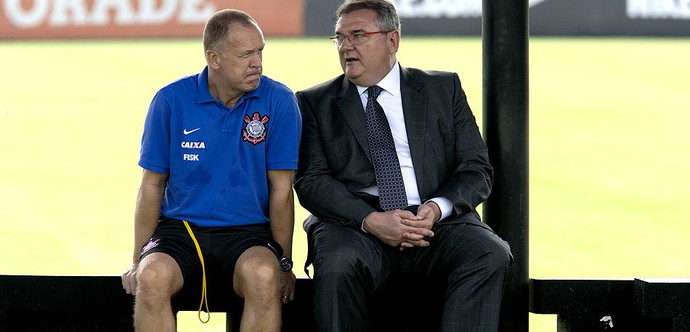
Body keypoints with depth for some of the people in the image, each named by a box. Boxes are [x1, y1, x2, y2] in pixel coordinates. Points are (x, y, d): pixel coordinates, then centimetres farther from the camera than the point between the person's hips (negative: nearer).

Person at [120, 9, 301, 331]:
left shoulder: (278, 101, -2)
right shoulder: (170, 101, -1)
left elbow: (281, 190, 1)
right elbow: (152, 185, 5)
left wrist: (284, 262, -4)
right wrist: (137, 262, 1)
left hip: (247, 232, 0)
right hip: (179, 229, 1)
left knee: (263, 276, -35)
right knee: (153, 277, -33)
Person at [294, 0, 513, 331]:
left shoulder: (443, 89, 16)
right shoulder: (315, 103, 14)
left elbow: (476, 168, 10)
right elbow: (311, 181, 2)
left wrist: (438, 207, -12)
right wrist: (371, 220, -16)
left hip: (436, 221, 1)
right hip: (354, 225, -1)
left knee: (490, 256, -29)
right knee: (337, 265, -36)